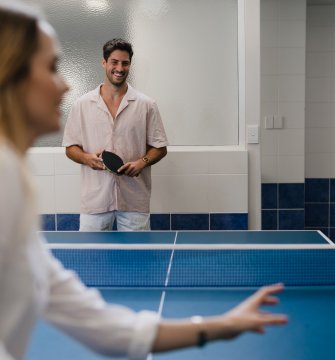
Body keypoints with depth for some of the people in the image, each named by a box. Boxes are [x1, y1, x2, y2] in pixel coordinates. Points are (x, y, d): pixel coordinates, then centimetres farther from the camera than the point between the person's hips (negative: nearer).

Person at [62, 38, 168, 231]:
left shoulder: (147, 105, 1)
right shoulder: (82, 104, 3)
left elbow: (160, 148, 3)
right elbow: (71, 148, 7)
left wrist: (142, 162, -16)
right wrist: (86, 157, -15)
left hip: (134, 199, 0)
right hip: (96, 198, 1)